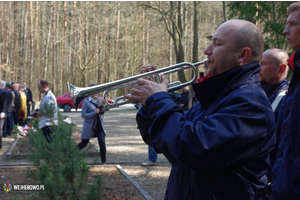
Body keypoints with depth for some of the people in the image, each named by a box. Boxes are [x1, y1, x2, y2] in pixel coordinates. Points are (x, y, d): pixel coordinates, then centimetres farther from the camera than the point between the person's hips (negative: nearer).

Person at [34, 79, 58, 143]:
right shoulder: (45, 95, 16)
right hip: (45, 123, 10)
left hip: (48, 124, -10)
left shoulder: (49, 96, -17)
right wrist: (39, 111, 12)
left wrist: (41, 113, -12)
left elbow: (50, 110, -24)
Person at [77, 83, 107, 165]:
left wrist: (103, 110, -5)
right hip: (89, 126, -3)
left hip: (99, 126, 3)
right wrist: (94, 113, -22)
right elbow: (83, 115, -12)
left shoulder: (100, 100, 5)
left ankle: (104, 161, 0)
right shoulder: (86, 102, -9)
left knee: (102, 143, -12)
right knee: (84, 143, 10)